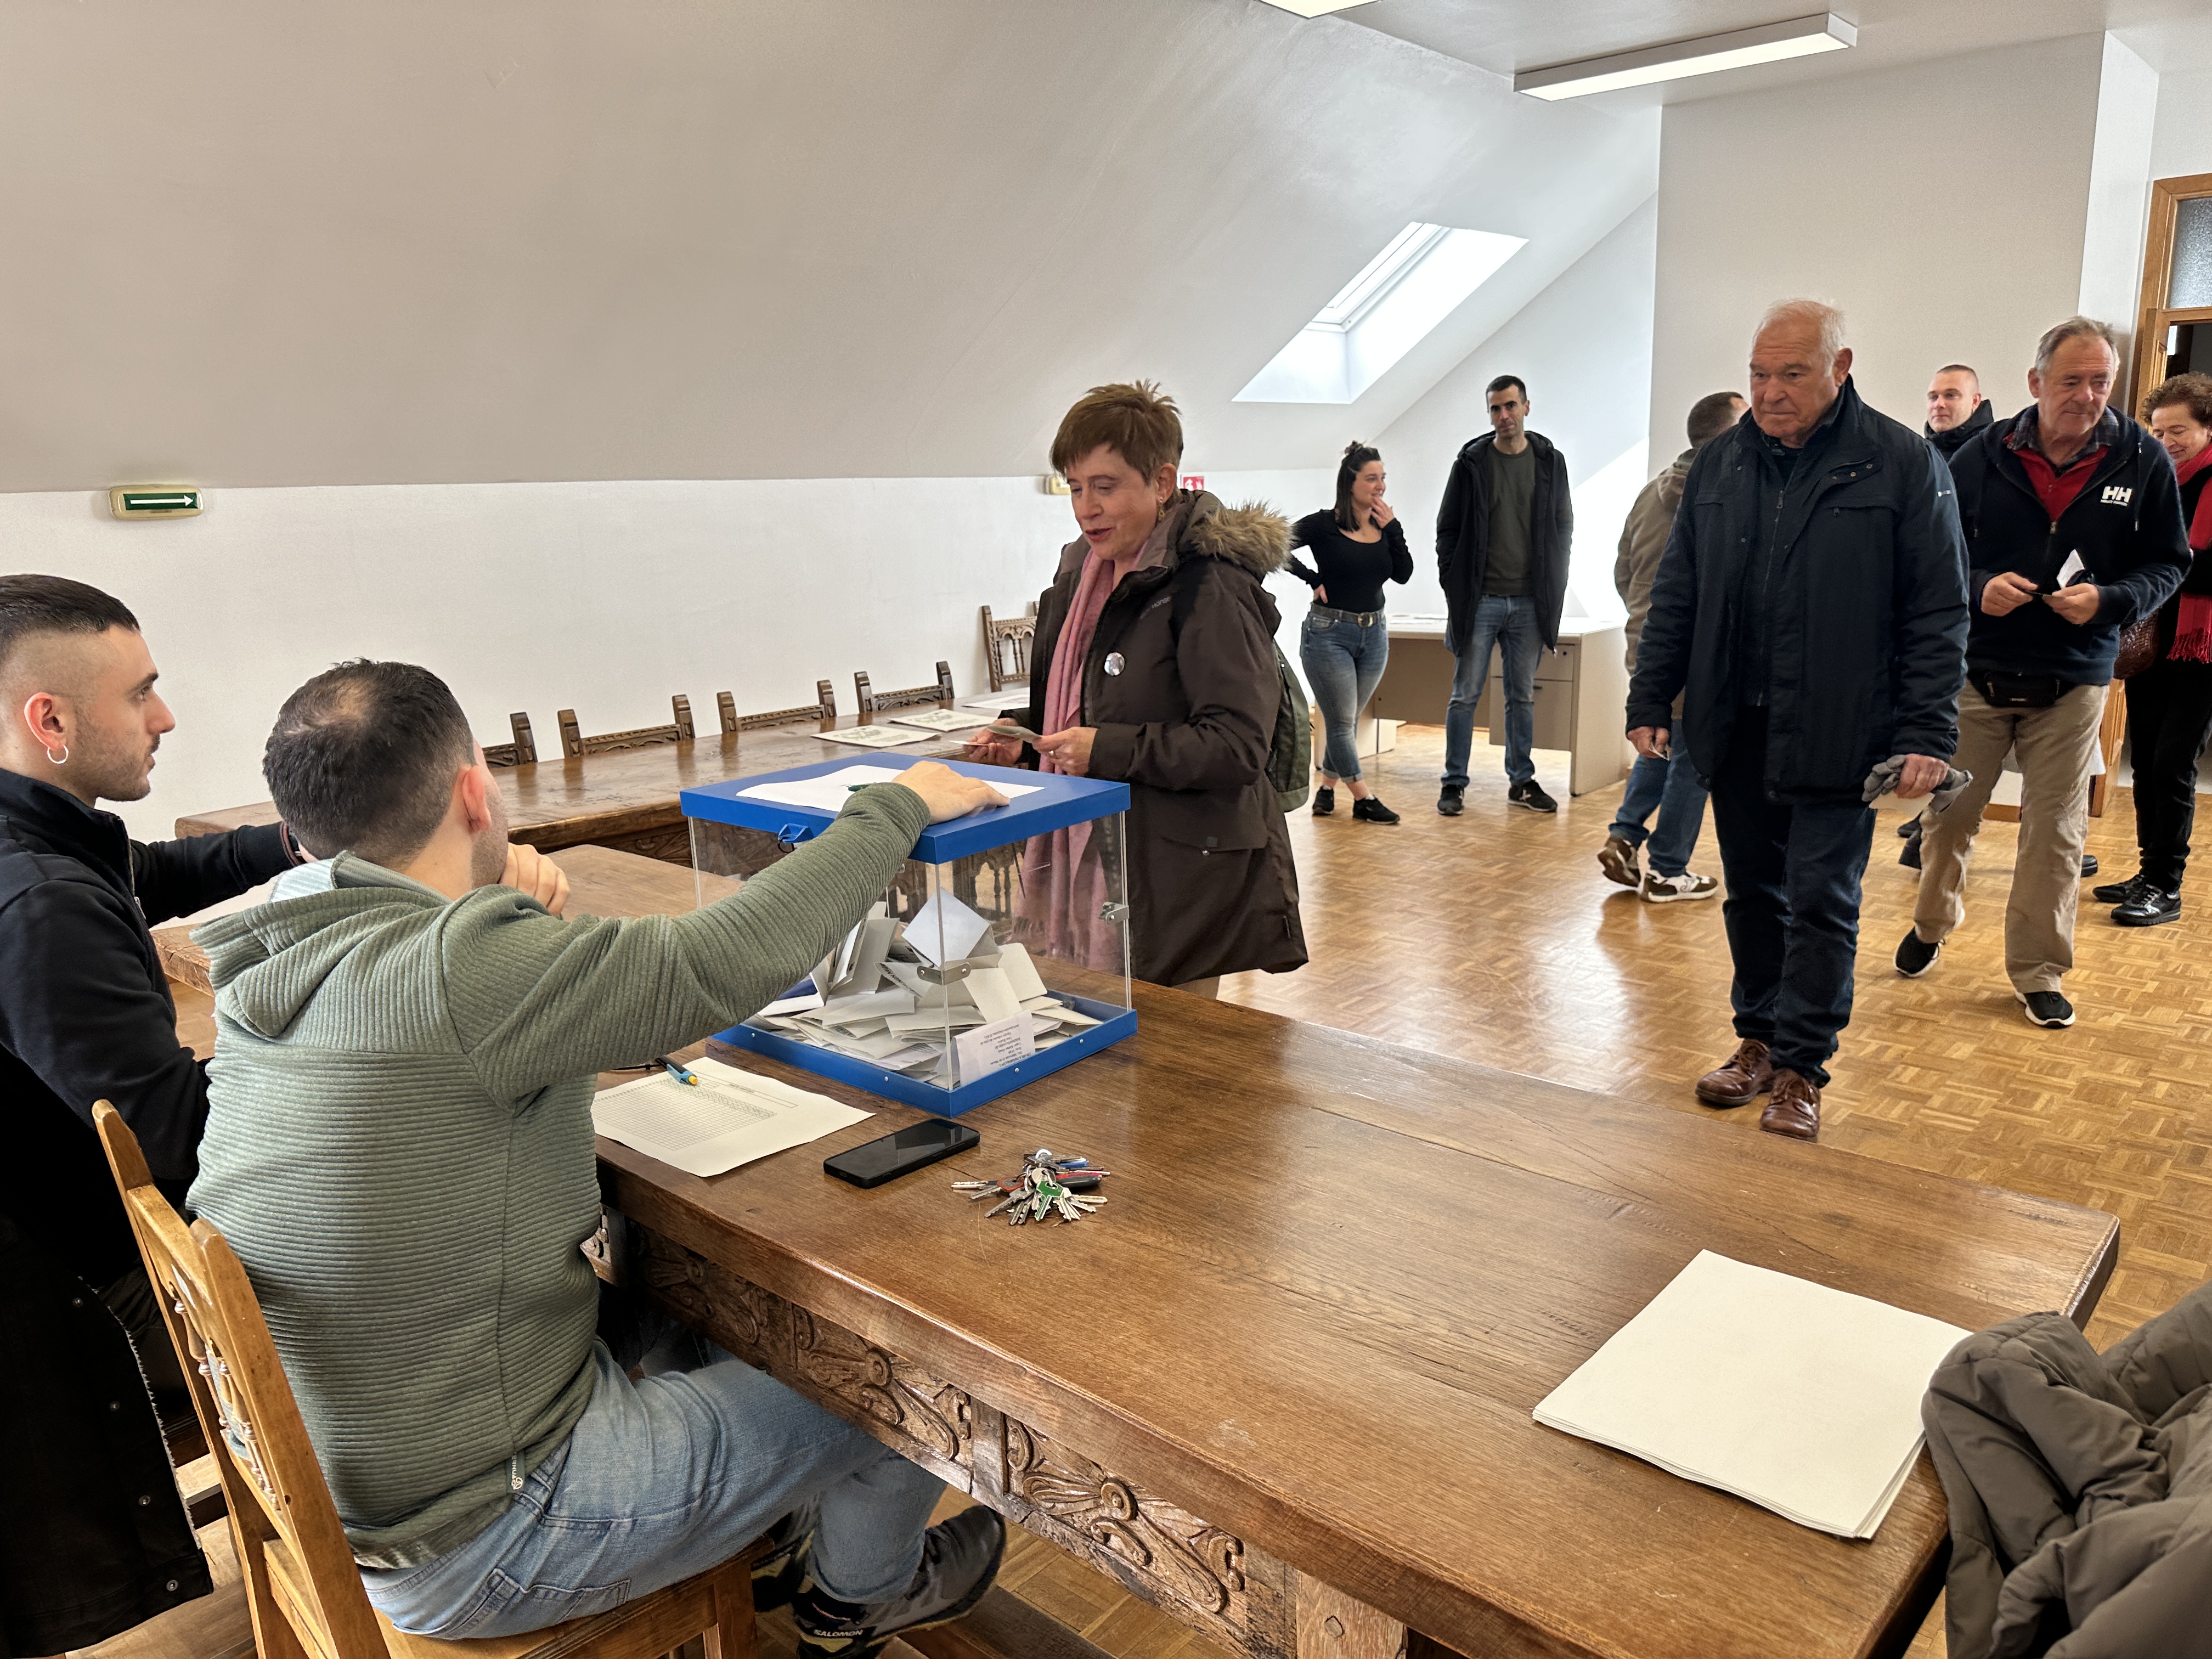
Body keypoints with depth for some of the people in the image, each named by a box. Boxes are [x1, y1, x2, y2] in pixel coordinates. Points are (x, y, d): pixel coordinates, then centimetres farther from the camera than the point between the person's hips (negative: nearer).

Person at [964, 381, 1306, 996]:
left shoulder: (1209, 587, -14)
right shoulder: (1083, 575, 13)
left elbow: (1238, 743, -21)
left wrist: (1109, 750, -22)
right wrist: (1026, 742, 8)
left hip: (1185, 873, -8)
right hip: (1097, 856, 8)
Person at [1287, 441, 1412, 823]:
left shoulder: (1385, 525, 6)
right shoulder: (1324, 525, -9)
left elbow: (1404, 574, -2)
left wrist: (1392, 528, -10)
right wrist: (1313, 580, -14)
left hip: (1374, 634, 6)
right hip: (1329, 633, -6)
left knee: (1347, 721, 13)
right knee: (1342, 722, -2)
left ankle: (1326, 786, 26)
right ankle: (1363, 799, 7)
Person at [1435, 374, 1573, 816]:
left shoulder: (1550, 462, 6)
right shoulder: (1472, 462, 0)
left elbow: (1564, 528, 11)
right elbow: (1448, 529, 3)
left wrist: (1554, 589, 3)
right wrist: (1454, 585, -4)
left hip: (1529, 602, 2)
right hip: (1480, 600, -2)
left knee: (1523, 696, 10)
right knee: (1466, 695, 1)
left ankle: (1522, 781, 19)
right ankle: (1454, 784, 8)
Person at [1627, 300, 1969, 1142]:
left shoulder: (1905, 464, -4)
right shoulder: (1717, 464, 8)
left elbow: (1938, 614, -5)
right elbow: (1676, 595, 12)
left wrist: (1927, 734, -11)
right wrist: (1650, 700, 7)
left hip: (1838, 737, -4)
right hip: (1734, 727, 4)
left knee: (1821, 903, 2)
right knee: (1753, 894, 13)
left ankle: (1801, 1069, 14)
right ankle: (1759, 1041, 27)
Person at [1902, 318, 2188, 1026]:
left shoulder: (2144, 461, -2)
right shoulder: (1983, 456, -3)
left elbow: (2166, 565, 4)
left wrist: (2108, 600, -16)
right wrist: (1976, 588, -17)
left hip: (2073, 684, 0)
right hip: (1975, 674, 0)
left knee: (2055, 830, 4)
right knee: (1949, 811, 10)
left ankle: (2038, 971, 18)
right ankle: (1931, 927, 34)